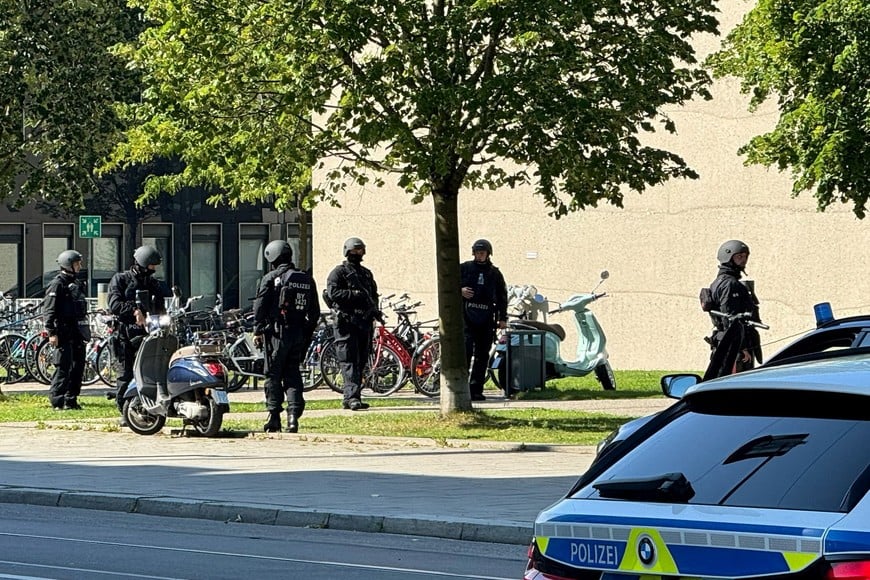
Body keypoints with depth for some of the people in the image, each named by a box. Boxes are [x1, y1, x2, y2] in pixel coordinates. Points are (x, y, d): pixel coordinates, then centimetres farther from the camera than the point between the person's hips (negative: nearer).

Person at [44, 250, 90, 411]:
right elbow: (49, 310, -14)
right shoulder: (58, 284, -9)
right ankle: (57, 401, -6)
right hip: (64, 333, -9)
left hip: (77, 332, 9)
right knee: (64, 367, -9)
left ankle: (71, 399, 16)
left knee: (78, 366, 9)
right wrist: (52, 332, -21)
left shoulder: (76, 283, 19)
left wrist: (85, 331, 23)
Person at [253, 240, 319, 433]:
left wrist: (257, 331, -1)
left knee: (273, 375, 3)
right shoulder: (307, 280, 11)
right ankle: (293, 415, -3)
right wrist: (308, 333, 18)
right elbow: (314, 311, 13)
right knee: (293, 375, 9)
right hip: (299, 334, 4)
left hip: (277, 333, -4)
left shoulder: (271, 279, -6)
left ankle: (274, 417, 2)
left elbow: (260, 307, -8)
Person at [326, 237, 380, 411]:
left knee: (361, 362, 6)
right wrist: (356, 294, -20)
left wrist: (375, 310, 11)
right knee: (349, 362, -13)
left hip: (365, 322, 7)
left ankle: (350, 398, 11)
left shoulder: (366, 273, 23)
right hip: (347, 321, -7)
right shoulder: (339, 272, 0)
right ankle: (352, 397, -20)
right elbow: (333, 292, -14)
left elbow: (374, 294, 30)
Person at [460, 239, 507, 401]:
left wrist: (503, 318, 10)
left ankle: (476, 390, 6)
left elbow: (502, 296, 17)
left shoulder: (495, 273, 14)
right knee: (465, 351, -16)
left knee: (482, 356, 3)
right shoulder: (464, 268, 7)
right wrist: (460, 291, -11)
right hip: (466, 316, -3)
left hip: (486, 320, 3)